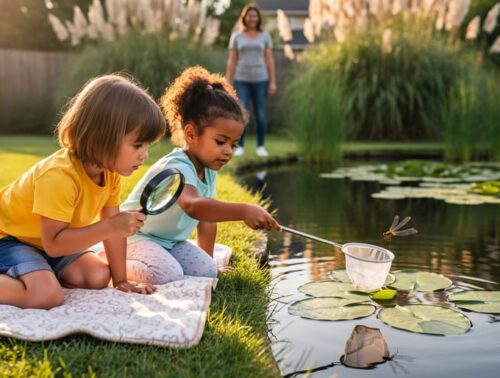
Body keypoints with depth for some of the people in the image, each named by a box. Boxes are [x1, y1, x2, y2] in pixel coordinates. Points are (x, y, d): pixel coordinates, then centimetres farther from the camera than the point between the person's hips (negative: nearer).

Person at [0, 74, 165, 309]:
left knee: (99, 277, -9)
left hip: (49, 243, 8)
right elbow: (53, 244, -35)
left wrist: (120, 280, -1)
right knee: (47, 296, -29)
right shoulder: (58, 176, -35)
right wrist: (111, 226, -39)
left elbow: (113, 229, -3)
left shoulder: (110, 172, -10)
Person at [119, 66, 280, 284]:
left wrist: (208, 260, 7)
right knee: (168, 275, -32)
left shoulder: (208, 170, -2)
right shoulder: (177, 168, -31)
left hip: (171, 241, 9)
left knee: (207, 271, -8)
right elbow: (193, 206, -53)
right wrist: (244, 211, -64)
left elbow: (207, 217, 6)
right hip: (136, 235, -9)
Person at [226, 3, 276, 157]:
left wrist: (273, 82, -5)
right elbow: (231, 61, 4)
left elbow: (270, 60, 3)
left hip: (260, 80, 0)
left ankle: (260, 147, 12)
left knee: (261, 115, 1)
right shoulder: (236, 37, 6)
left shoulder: (265, 36, 6)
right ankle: (240, 147, 1)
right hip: (241, 81, 0)